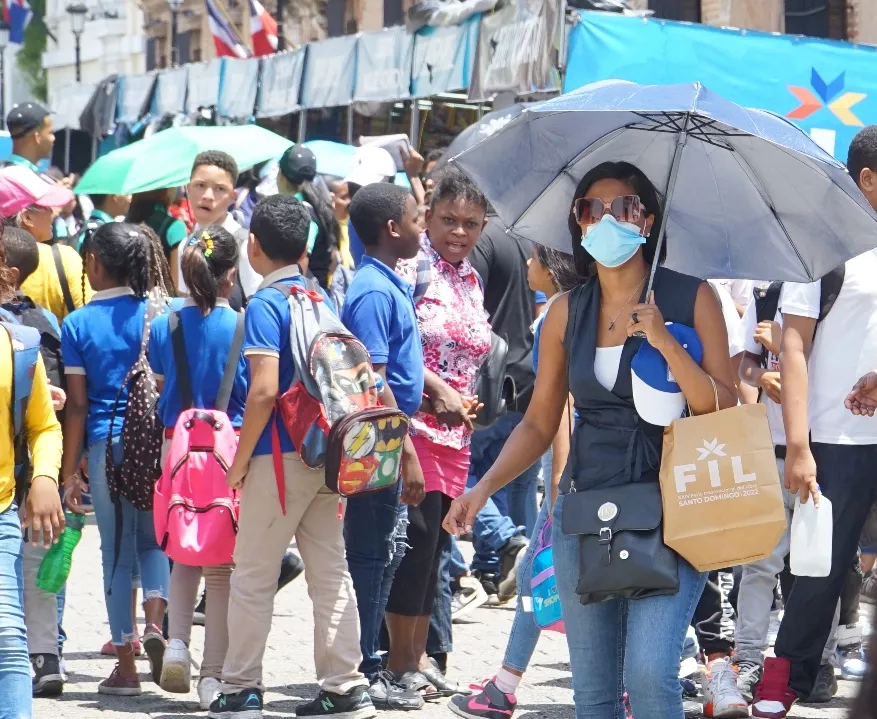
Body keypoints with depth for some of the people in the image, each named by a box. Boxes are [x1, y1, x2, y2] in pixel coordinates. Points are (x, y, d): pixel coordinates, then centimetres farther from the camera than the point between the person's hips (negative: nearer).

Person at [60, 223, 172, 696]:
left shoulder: (78, 324, -3)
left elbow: (77, 405, -4)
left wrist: (69, 473, 0)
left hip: (105, 444, -1)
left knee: (116, 550, 6)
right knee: (153, 538, 17)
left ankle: (126, 667, 8)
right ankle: (155, 621, -9)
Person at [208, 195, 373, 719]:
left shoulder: (265, 304, -13)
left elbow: (264, 390, -20)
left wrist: (240, 459, -11)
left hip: (281, 456, -7)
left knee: (254, 574, 2)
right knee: (330, 572, 9)